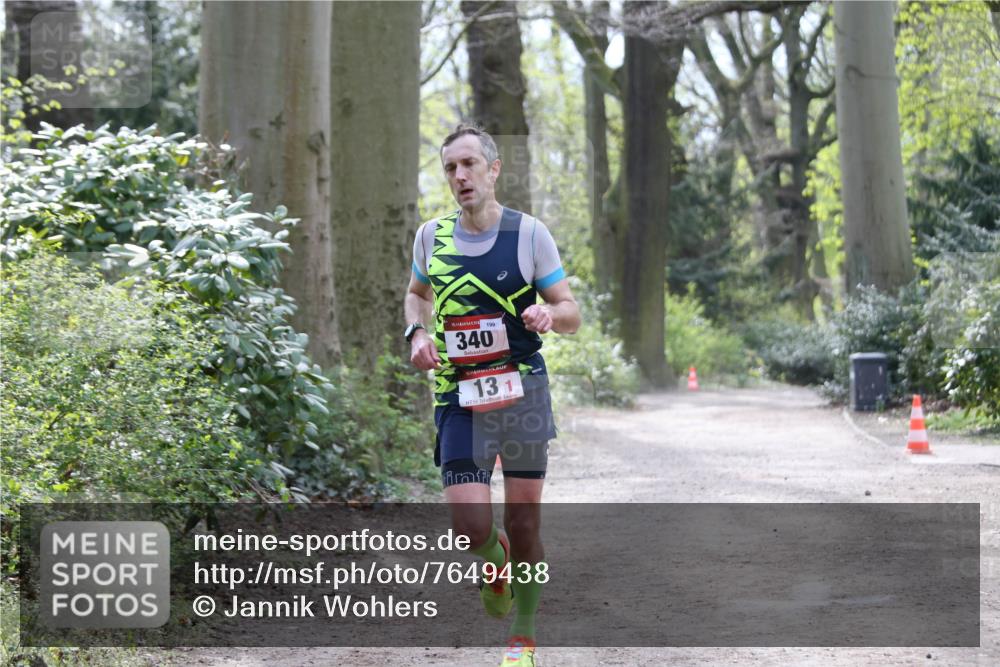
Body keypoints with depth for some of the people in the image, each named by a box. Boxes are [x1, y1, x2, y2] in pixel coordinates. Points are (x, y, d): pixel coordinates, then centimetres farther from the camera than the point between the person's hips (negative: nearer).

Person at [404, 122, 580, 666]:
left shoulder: (529, 233, -2)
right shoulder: (431, 236, 6)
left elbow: (571, 313, 2)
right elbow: (416, 293, 25)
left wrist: (548, 313, -22)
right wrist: (416, 333, 4)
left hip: (522, 392, -1)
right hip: (458, 398, 1)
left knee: (523, 523, 3)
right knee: (470, 526, -13)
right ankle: (493, 560, 24)